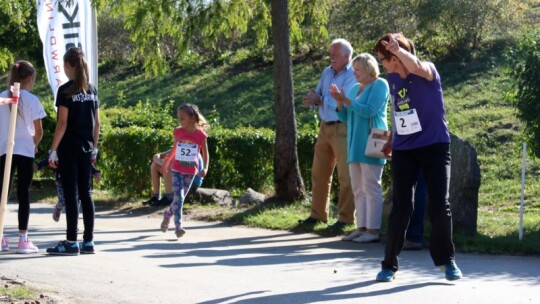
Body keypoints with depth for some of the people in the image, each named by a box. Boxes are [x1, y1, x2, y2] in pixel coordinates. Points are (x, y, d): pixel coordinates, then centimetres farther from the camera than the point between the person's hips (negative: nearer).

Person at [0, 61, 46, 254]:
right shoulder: (31, 100, -7)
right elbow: (38, 131, -6)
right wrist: (35, 144, 11)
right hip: (25, 151, -3)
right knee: (23, 194, 1)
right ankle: (23, 239, 1)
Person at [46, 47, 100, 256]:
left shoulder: (65, 90, -10)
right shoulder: (91, 90, 9)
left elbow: (62, 123, -14)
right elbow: (97, 122, 11)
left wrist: (53, 150, -10)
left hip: (69, 148, -6)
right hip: (86, 148, 6)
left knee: (71, 194, -4)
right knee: (85, 193, 9)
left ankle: (71, 242, -3)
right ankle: (88, 242, 10)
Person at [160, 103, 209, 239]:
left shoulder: (200, 134, -9)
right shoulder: (178, 132, -2)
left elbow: (205, 153, -2)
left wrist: (205, 168, -16)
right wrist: (166, 162, 22)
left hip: (190, 171, 0)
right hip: (177, 169, 0)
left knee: (181, 197, 10)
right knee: (178, 197, -12)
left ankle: (168, 214, 36)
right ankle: (178, 226, -12)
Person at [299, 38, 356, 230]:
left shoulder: (352, 76, -12)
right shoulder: (327, 73, 13)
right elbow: (318, 97, 14)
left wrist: (320, 100, -16)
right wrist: (311, 101, -9)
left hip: (343, 129, -8)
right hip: (325, 127, 8)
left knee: (345, 175, -4)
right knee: (319, 173, 12)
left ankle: (346, 217, 0)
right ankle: (318, 214, 22)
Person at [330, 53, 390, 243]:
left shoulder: (380, 85, -5)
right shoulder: (356, 88, 18)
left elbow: (369, 111, -17)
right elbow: (345, 117, 18)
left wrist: (346, 100, -15)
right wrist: (339, 102, 0)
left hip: (370, 144, -8)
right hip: (355, 145, 8)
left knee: (371, 188, -7)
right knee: (358, 189, 6)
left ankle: (373, 230, -7)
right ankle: (361, 228, 9)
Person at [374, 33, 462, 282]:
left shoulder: (428, 71, -13)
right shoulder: (392, 78, 5)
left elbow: (415, 67, -39)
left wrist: (399, 49, -53)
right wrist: (392, 140, 23)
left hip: (435, 147, -4)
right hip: (403, 151, 4)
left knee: (439, 205, -2)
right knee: (400, 208, -1)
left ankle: (446, 260, 16)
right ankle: (389, 264, 6)